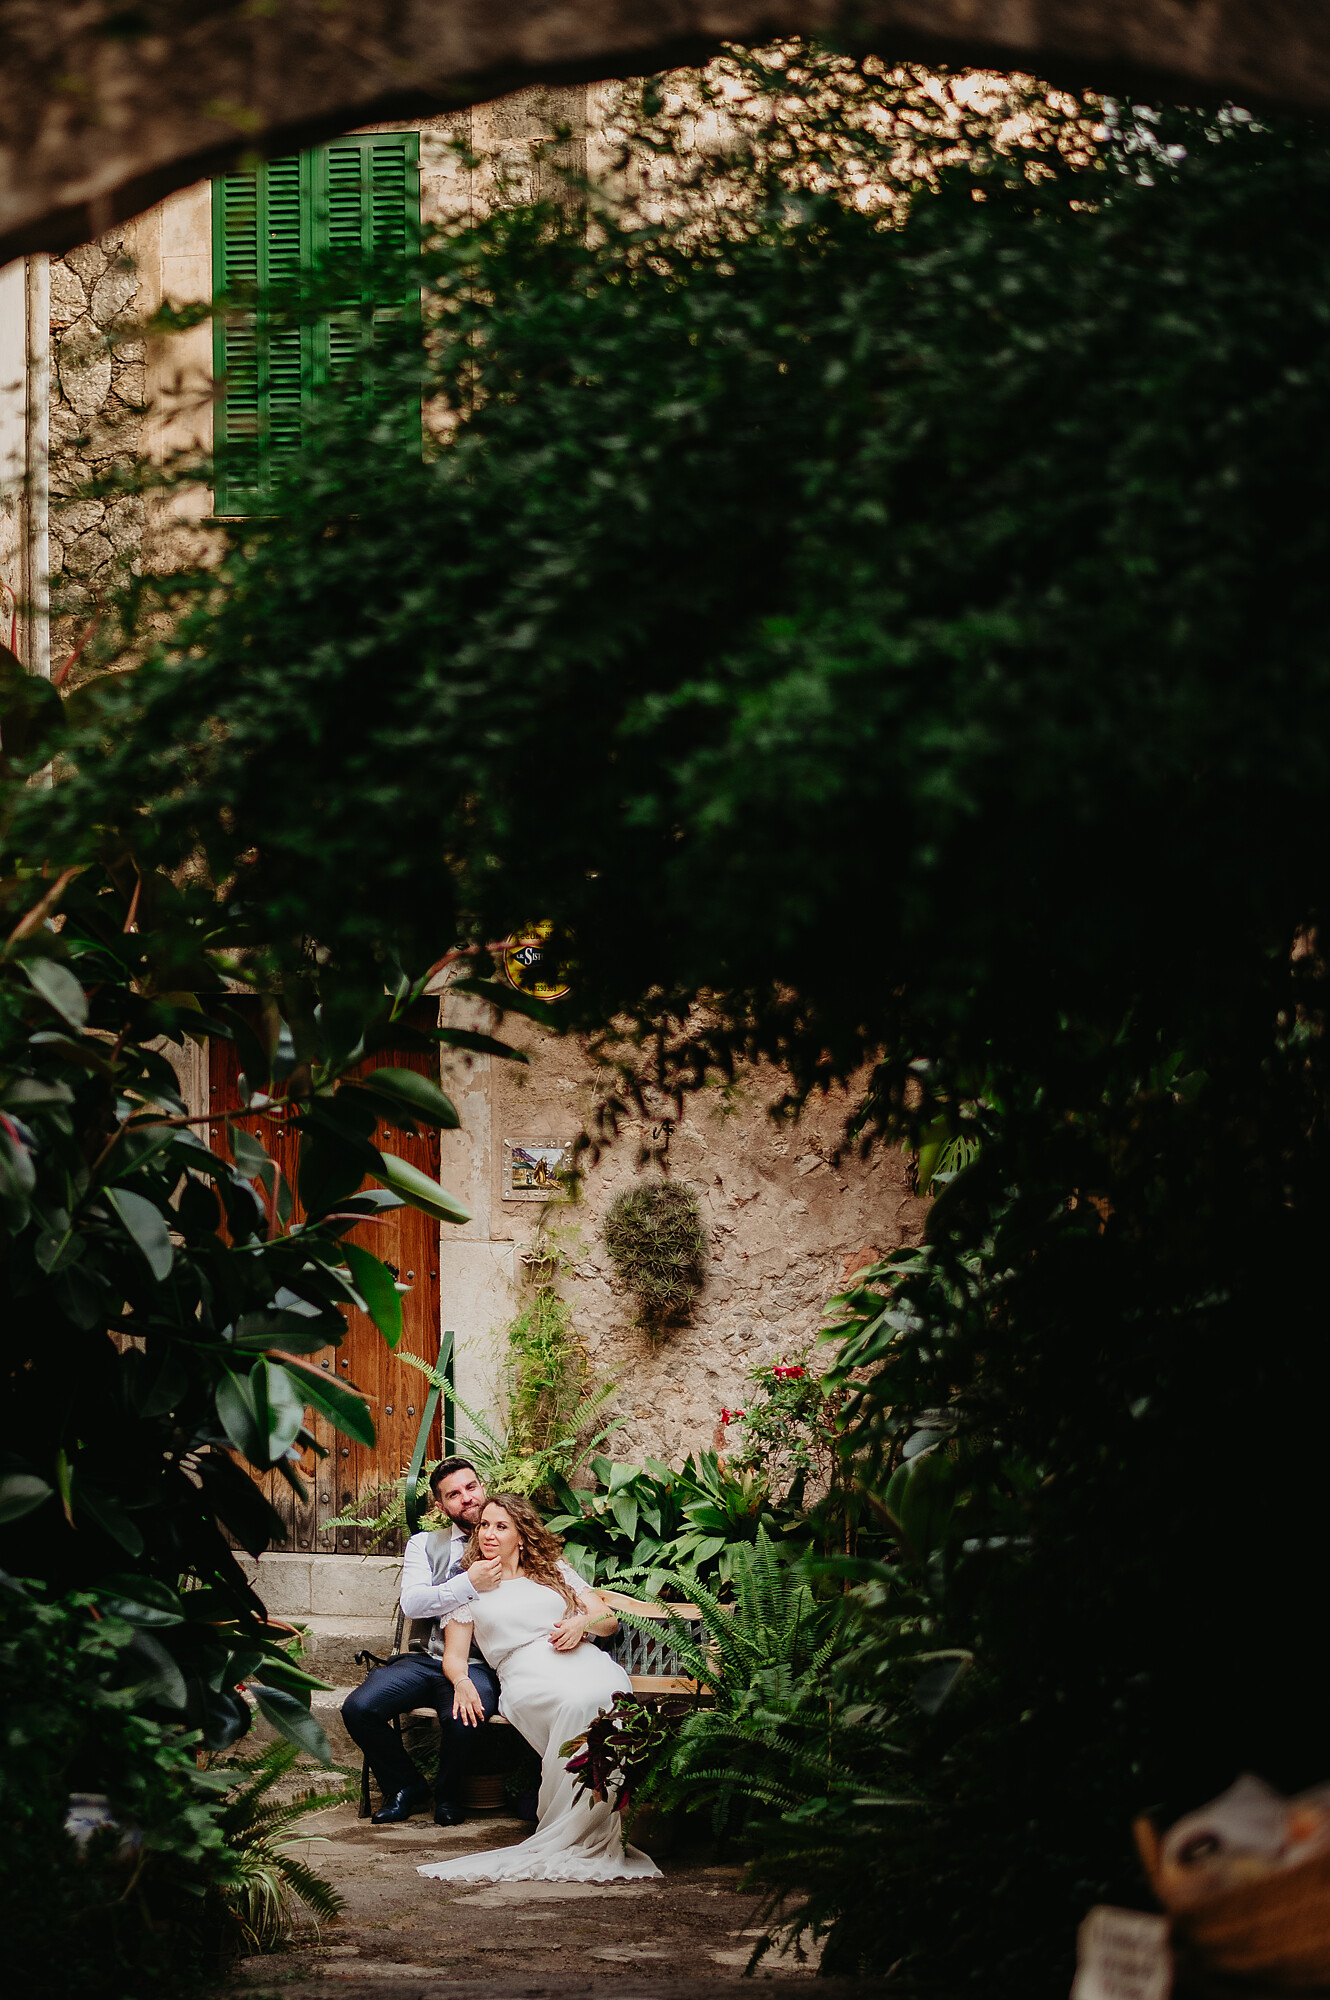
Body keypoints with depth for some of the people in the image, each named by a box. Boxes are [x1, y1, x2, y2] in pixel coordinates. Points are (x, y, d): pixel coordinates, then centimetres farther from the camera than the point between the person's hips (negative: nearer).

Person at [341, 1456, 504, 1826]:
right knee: (358, 1709, -19)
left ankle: (448, 1793, -1)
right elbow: (411, 1603, -4)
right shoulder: (425, 1545, 13)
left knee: (461, 1720, -35)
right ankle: (407, 1786, 7)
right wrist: (470, 1584, -19)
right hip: (432, 1659, 3)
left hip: (481, 1666, -3)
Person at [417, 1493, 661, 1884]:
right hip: (525, 1673, -1)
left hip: (582, 1658, 1)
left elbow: (609, 1619, 22)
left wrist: (582, 1622, -1)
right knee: (578, 1704, -40)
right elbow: (454, 1655, 17)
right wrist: (462, 1681, -6)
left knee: (606, 1696, -40)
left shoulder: (554, 1572, 26)